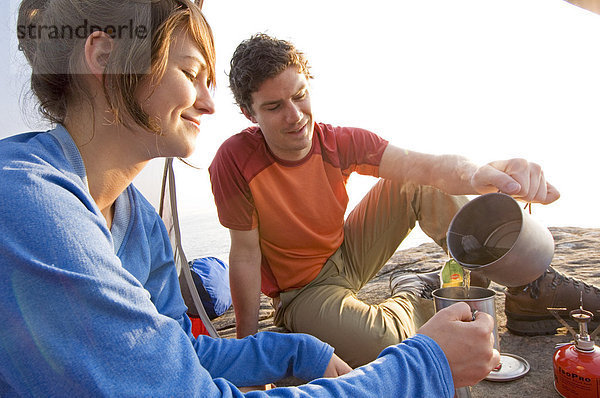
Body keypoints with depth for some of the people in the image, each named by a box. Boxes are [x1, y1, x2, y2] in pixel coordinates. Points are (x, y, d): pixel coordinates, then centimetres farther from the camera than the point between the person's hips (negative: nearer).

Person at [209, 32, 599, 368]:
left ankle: (529, 284, -2)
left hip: (348, 253, 4)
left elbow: (420, 165, -29)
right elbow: (246, 254, -19)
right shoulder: (235, 162, -24)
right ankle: (414, 296, 1)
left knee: (420, 186, -13)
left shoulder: (340, 143, -15)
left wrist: (478, 174, -51)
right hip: (303, 289, -4)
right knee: (381, 343, -35)